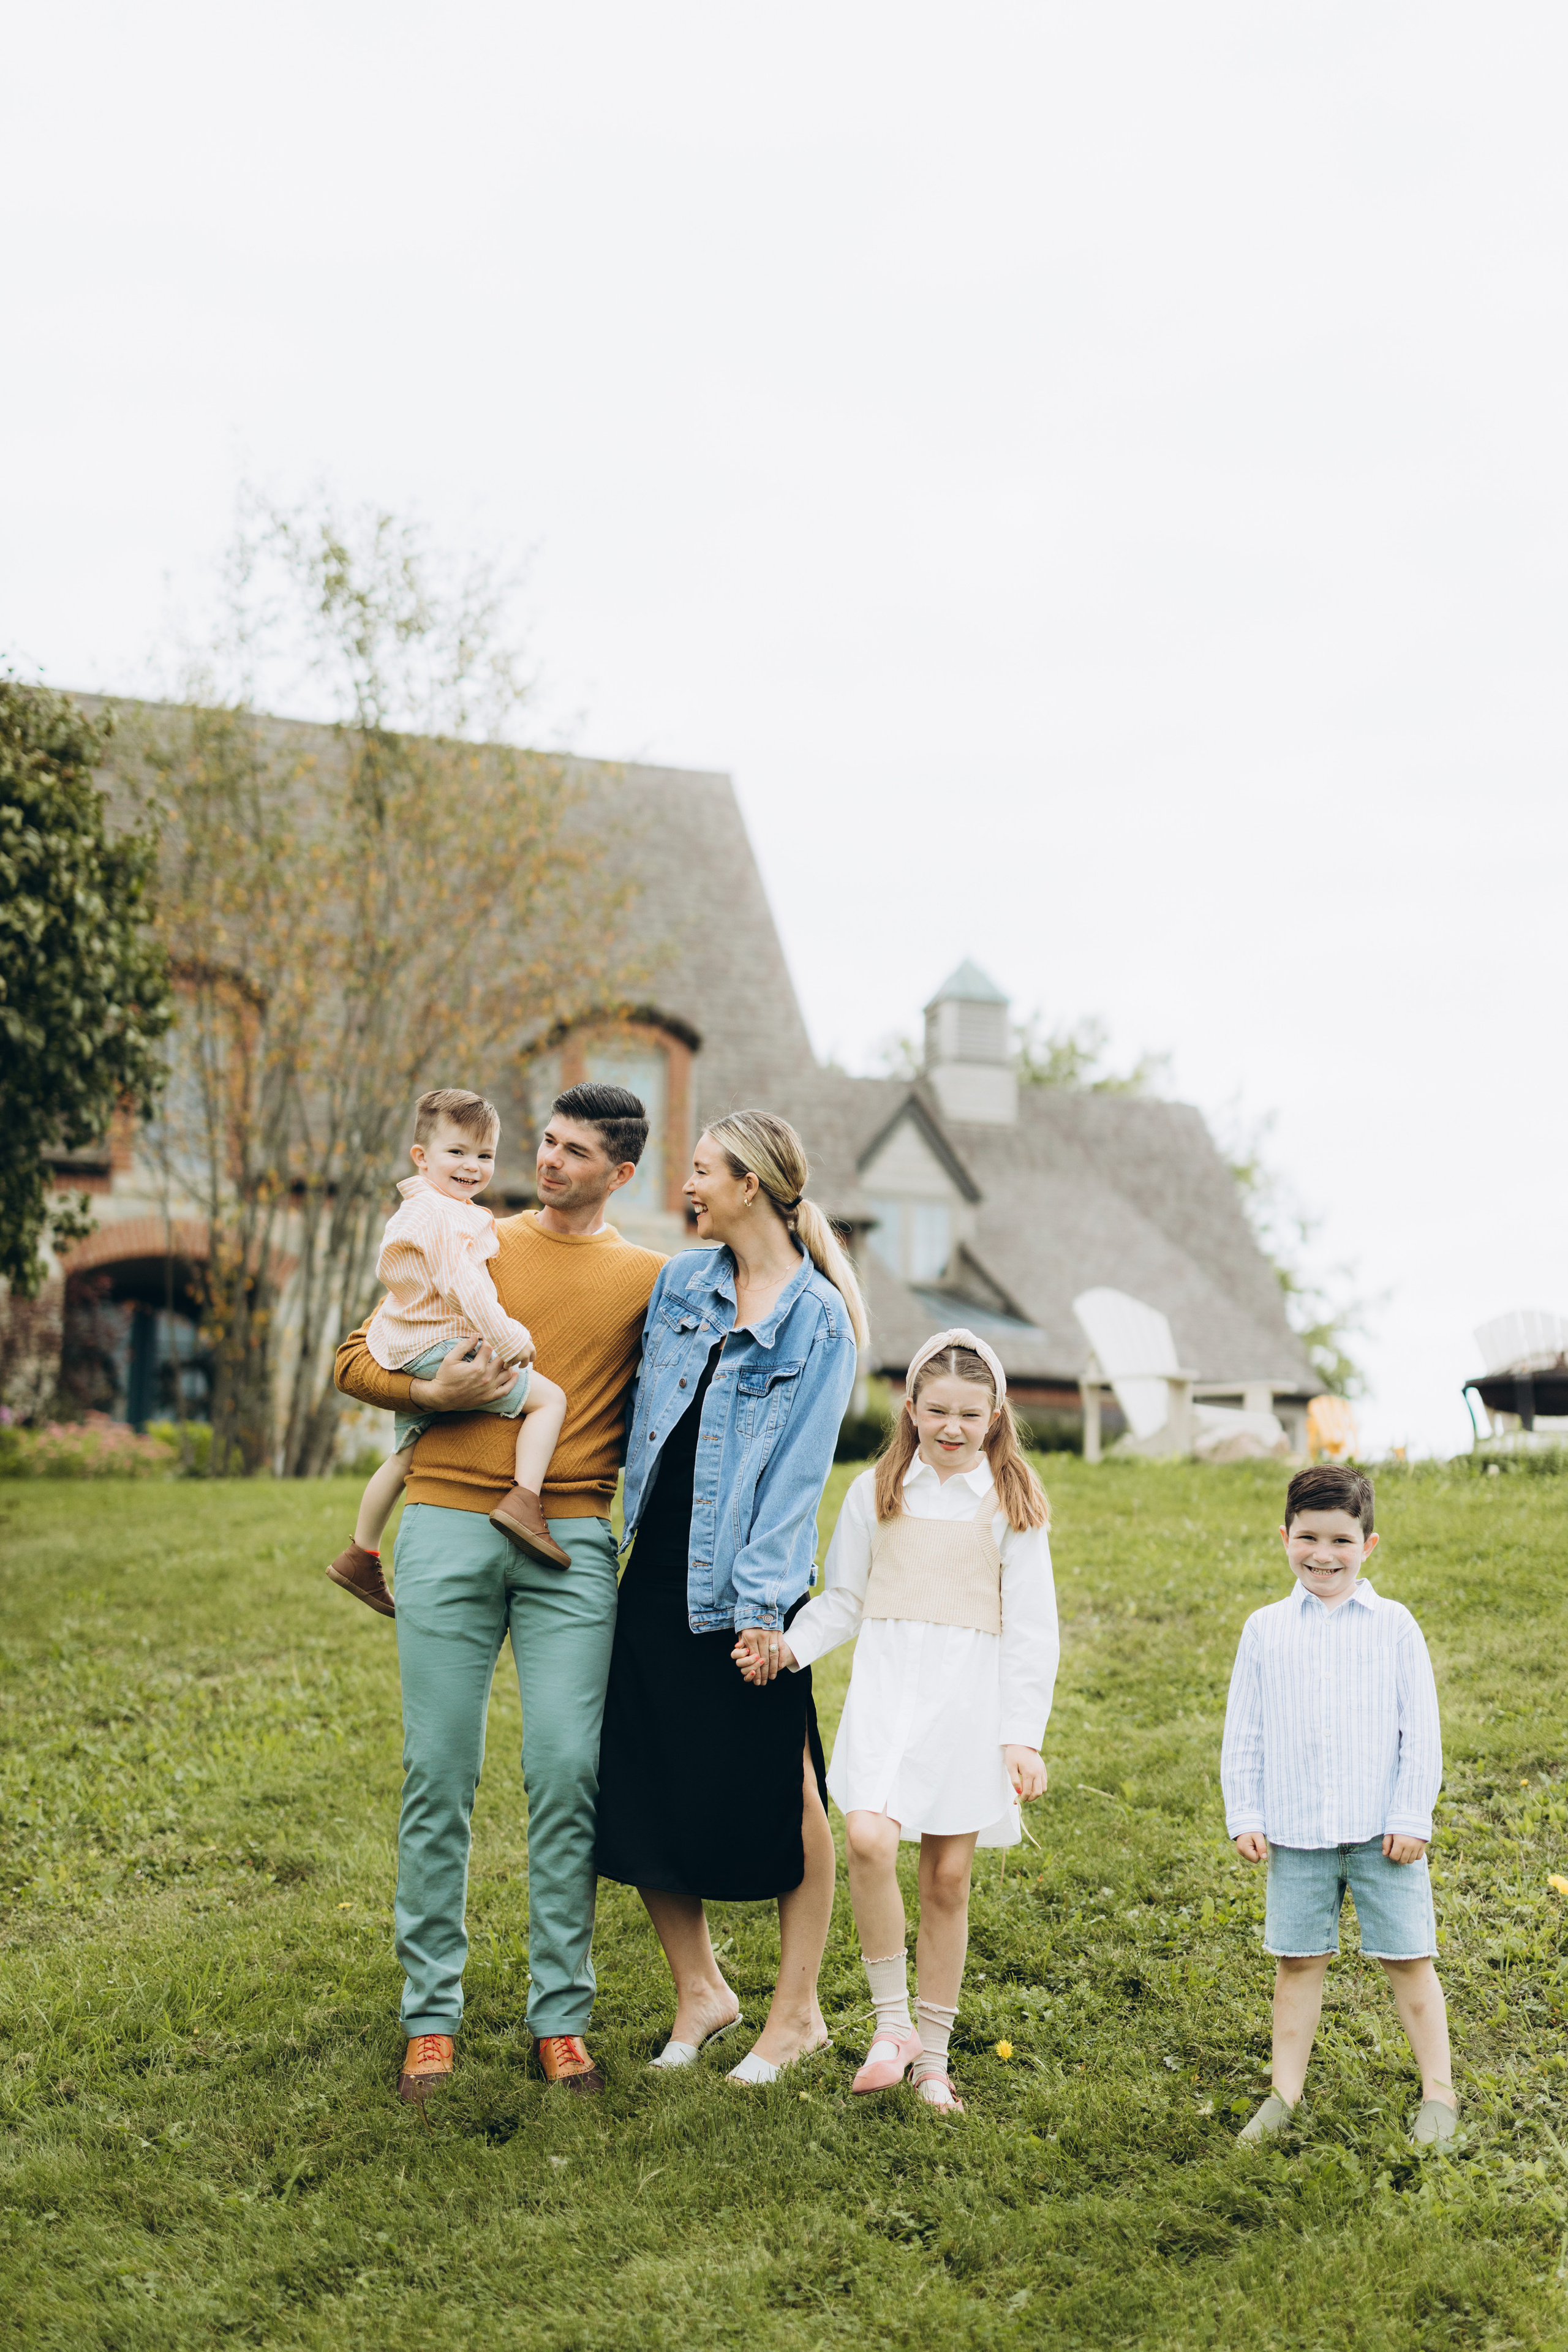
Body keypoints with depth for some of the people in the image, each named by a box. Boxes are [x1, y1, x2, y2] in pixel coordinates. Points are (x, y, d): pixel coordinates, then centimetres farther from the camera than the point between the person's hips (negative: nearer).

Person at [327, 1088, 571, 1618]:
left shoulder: (410, 1214, 17)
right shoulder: (443, 1217, -17)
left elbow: (388, 1273, 30)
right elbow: (463, 1286, -26)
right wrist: (510, 1340, -27)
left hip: (407, 1360, 11)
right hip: (445, 1351, -11)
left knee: (404, 1457, 24)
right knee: (549, 1397, -10)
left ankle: (361, 1555, 34)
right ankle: (524, 1500, -25)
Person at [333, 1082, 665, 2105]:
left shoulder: (649, 1278, 10)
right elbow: (356, 1360, 11)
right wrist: (435, 1391, -6)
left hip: (573, 1542, 0)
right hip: (448, 1529, 1)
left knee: (568, 1774, -3)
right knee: (439, 1776, 2)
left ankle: (562, 2016, 8)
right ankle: (432, 2015, 11)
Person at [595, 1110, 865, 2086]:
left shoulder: (818, 1318, -7)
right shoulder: (681, 1282, 10)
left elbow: (799, 1467, -11)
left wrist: (765, 1603, -15)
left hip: (744, 1585, -6)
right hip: (657, 1567, 6)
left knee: (778, 1796, 3)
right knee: (641, 1787, 7)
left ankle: (797, 2009, 18)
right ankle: (700, 1989, 23)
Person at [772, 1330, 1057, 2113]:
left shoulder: (1011, 1505, 4)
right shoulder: (876, 1492, 8)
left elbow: (1030, 1631, 4)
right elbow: (843, 1599, 13)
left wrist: (1021, 1736, -2)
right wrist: (791, 1646, -5)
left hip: (970, 1697, 0)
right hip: (886, 1687, 0)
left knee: (948, 1875, 4)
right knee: (869, 1838, -21)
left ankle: (931, 2052, 18)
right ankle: (890, 2019, -3)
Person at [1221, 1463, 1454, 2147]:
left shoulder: (1393, 1625, 0)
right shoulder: (1265, 1629, 4)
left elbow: (1422, 1732, 1)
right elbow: (1243, 1733, 8)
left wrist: (1412, 1817, -4)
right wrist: (1244, 1818, 3)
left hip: (1383, 1827, -1)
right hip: (1296, 1831, 2)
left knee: (1408, 1957, 5)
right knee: (1297, 1960, 8)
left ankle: (1438, 2091, 18)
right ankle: (1285, 2092, 19)